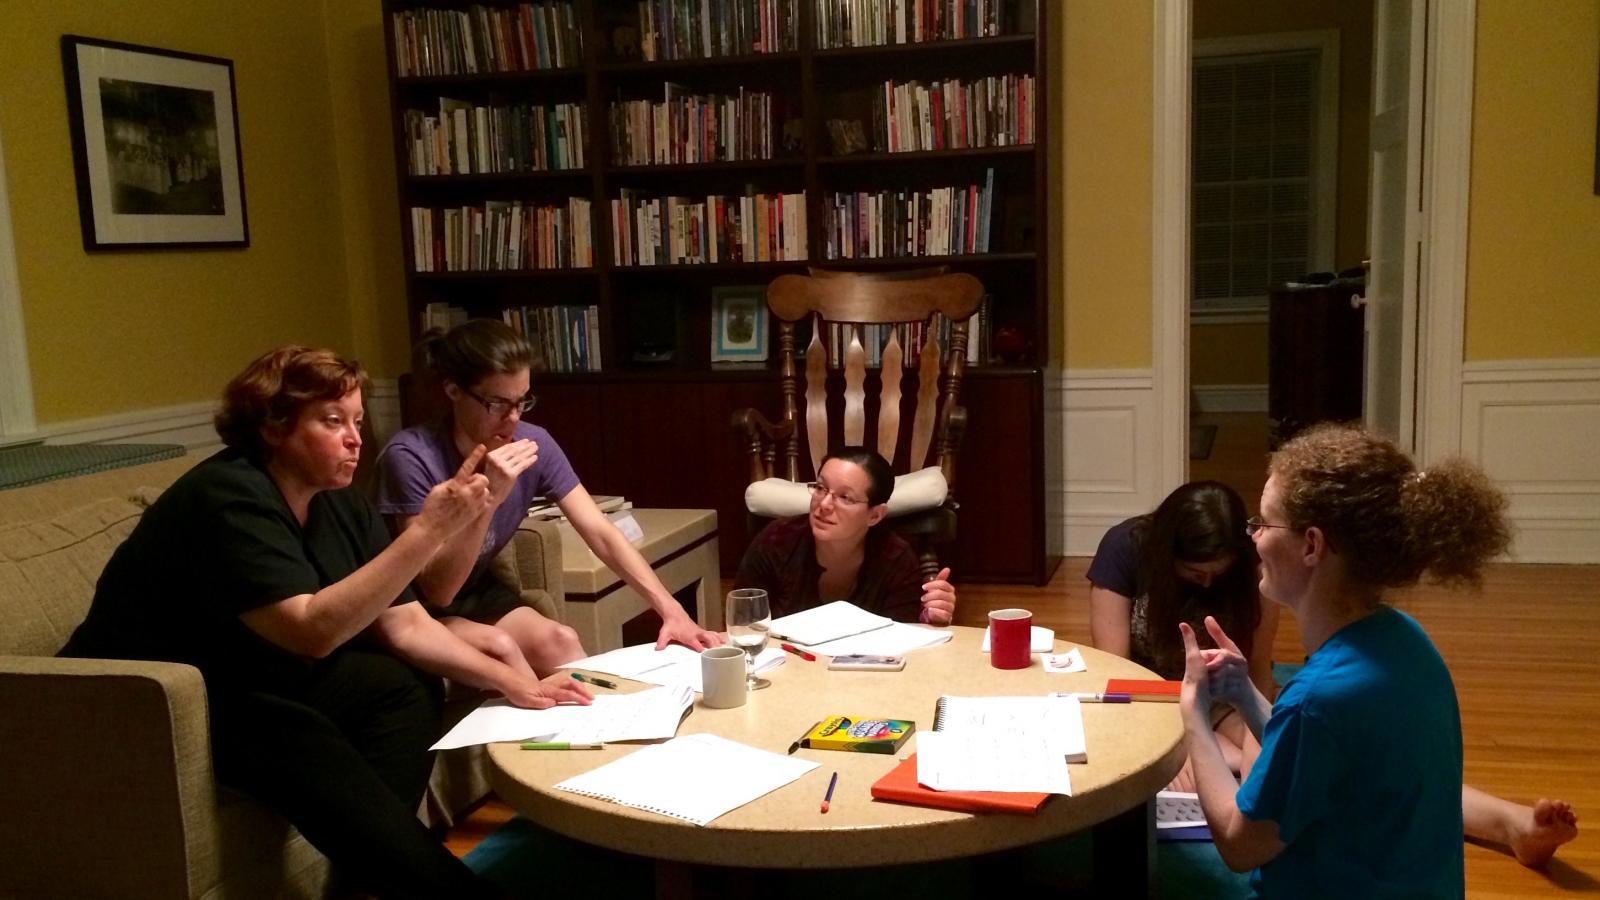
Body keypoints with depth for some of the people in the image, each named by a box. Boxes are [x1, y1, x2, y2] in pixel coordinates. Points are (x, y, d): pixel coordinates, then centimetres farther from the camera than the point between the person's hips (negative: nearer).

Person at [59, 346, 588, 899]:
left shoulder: (339, 505, 1)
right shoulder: (227, 499, -25)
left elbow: (406, 625, 0)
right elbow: (313, 630, -36)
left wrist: (511, 682, -11)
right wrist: (428, 531, -39)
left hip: (258, 677, 9)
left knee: (410, 688, -8)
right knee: (310, 748, -31)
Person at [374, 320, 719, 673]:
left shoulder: (533, 445, -13)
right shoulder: (411, 456, -26)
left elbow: (602, 535, -15)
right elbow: (437, 590, -25)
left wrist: (671, 610, -27)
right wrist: (489, 498, -36)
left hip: (477, 596, 4)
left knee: (559, 641, -22)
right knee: (499, 646, -29)